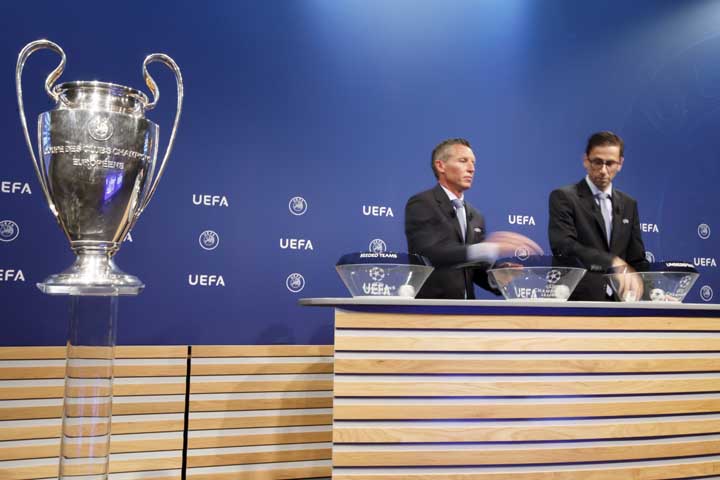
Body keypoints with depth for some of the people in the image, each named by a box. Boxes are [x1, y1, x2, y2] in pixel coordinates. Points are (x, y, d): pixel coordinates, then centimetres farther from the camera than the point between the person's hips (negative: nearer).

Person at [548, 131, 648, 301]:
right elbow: (564, 247, -20)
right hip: (578, 300, -6)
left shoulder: (628, 204, 15)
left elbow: (637, 260, 15)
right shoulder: (564, 197, -4)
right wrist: (614, 262, -31)